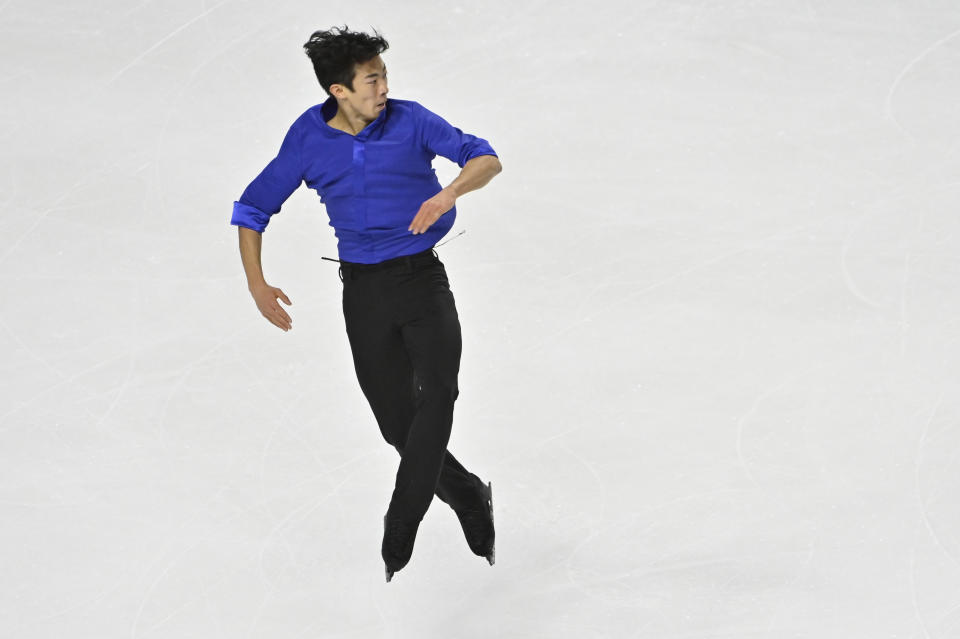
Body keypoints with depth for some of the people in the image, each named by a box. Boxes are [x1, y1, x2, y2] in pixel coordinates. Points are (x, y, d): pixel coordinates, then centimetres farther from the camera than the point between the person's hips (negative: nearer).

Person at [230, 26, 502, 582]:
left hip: (422, 277, -2)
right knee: (399, 424, 3)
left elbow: (487, 160, -12)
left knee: (437, 388, -25)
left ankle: (400, 528, -23)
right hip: (364, 290, 2)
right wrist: (257, 284, -4)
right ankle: (471, 499, 28)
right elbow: (254, 208, 7)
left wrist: (448, 194, -32)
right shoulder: (309, 140, -1)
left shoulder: (409, 120, -5)